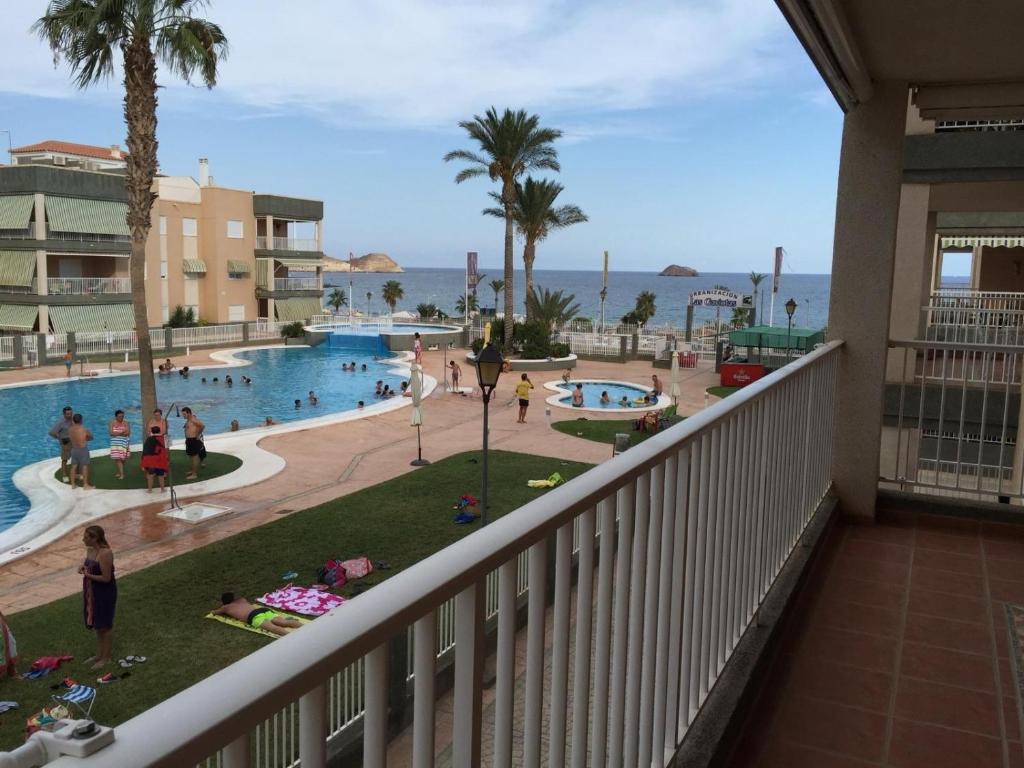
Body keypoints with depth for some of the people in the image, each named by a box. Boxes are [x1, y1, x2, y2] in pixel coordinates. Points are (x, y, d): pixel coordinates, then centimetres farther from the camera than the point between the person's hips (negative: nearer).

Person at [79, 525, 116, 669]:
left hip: (105, 592, -9)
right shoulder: (89, 550, 1)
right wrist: (84, 568, -4)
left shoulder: (105, 553, -25)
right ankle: (99, 655, 34)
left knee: (105, 625, 6)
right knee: (96, 624, 20)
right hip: (92, 591, 9)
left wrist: (88, 575, -19)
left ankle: (106, 657, 20)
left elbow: (106, 578, -24)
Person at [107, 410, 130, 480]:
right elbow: (110, 432, -11)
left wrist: (116, 433, -20)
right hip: (116, 443, -1)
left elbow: (128, 433, -10)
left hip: (124, 443, 1)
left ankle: (120, 472, 22)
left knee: (123, 459, 4)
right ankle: (121, 473, -5)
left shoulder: (126, 423, 2)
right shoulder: (112, 423, 1)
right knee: (117, 458, -8)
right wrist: (121, 433, -17)